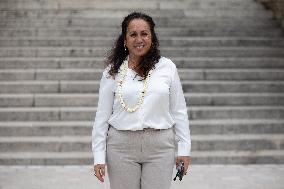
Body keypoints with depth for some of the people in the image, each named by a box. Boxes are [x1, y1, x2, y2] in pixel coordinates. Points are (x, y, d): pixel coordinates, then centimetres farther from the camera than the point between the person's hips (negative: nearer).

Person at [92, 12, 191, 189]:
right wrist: (99, 156, 1)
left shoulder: (167, 67, 1)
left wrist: (184, 148, 2)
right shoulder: (112, 71, 2)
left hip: (160, 147, 0)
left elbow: (179, 111, 5)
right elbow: (102, 115, 4)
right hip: (121, 146, 0)